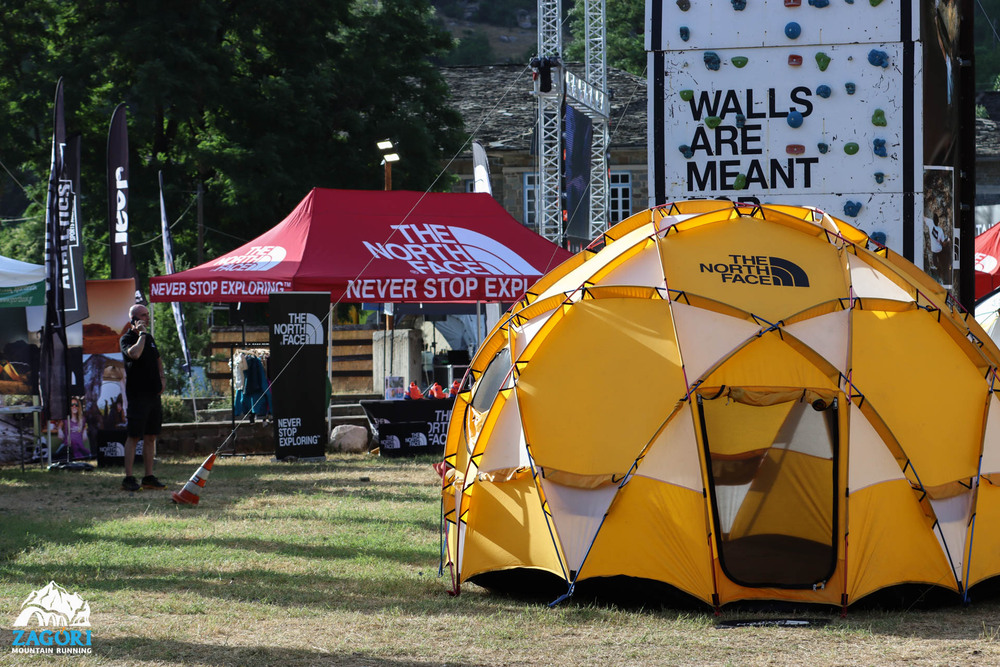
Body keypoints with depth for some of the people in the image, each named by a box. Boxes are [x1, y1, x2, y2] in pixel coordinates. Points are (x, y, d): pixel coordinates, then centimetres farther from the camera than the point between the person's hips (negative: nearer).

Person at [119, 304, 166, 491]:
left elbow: (158, 360, 30)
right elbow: (134, 354, -28)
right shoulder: (127, 339, -7)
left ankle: (149, 477, 14)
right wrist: (141, 334, -16)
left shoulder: (149, 338, 17)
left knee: (151, 437, 9)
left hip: (153, 393, 7)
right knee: (133, 436, -7)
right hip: (136, 395, -7)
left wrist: (161, 378, 15)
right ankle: (128, 478, -5)